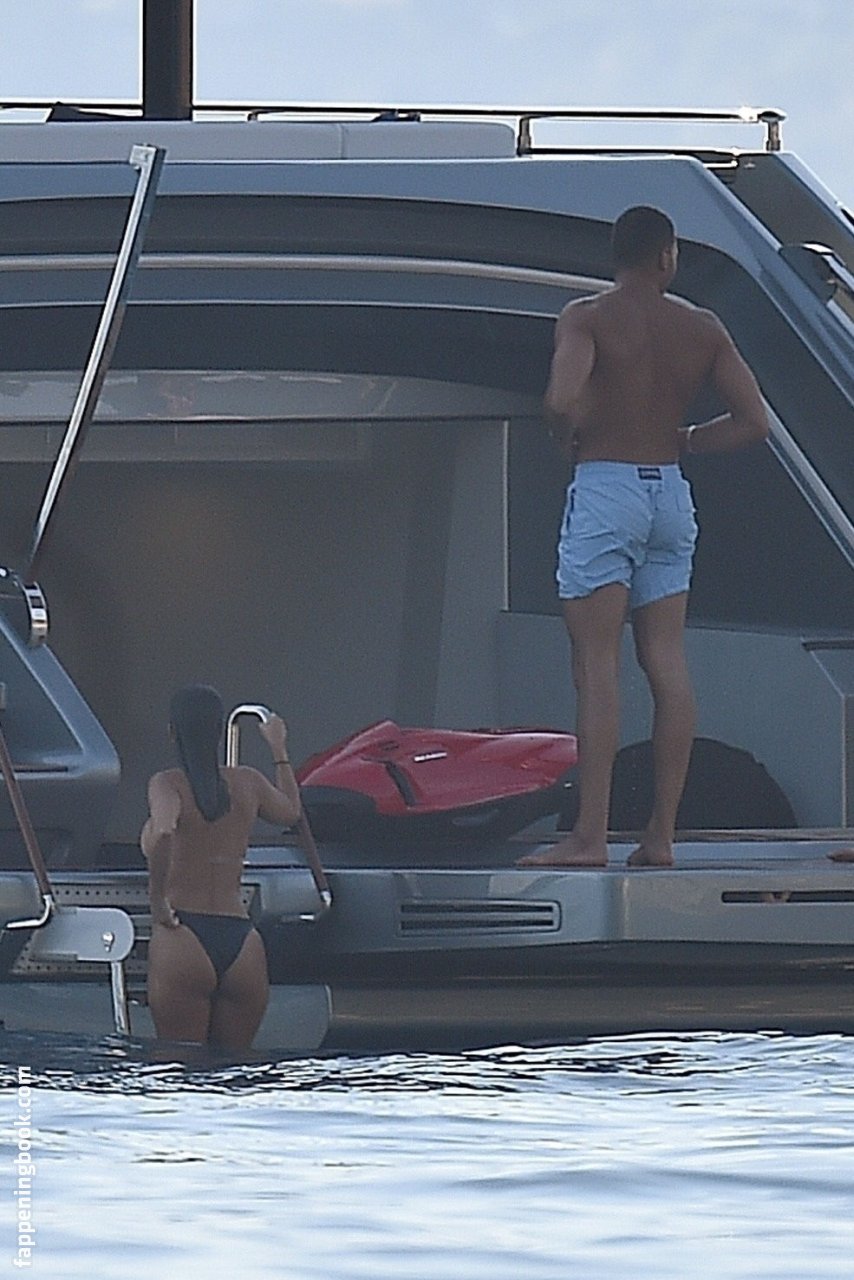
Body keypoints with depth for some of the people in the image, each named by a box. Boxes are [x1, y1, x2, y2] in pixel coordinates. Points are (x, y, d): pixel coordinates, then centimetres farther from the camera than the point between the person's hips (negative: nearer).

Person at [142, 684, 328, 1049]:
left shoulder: (168, 784, -4)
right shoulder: (247, 783, 8)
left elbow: (163, 832, -26)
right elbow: (290, 812, 29)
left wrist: (157, 899, -14)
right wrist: (279, 750, 42)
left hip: (182, 942, -4)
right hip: (240, 943, 4)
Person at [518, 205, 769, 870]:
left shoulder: (587, 317, -6)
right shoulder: (702, 328, 7)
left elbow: (563, 399, -23)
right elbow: (753, 421, 5)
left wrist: (570, 438, -1)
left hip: (606, 489, -5)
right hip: (671, 493, 5)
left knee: (597, 665, -7)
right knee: (667, 664, 6)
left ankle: (590, 835, -12)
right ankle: (661, 834, 4)